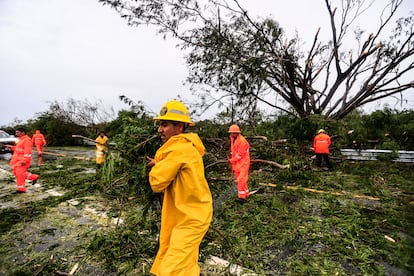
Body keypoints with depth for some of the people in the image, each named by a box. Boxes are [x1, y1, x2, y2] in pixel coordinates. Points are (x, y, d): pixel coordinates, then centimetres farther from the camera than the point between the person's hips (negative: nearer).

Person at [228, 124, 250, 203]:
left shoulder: (242, 140, -17)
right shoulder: (232, 140, 10)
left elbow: (240, 154, -19)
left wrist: (231, 160, -8)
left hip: (243, 163, -8)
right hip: (236, 163, 9)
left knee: (241, 179, -12)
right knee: (239, 179, 14)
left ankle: (242, 196, -5)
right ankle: (245, 194, 27)